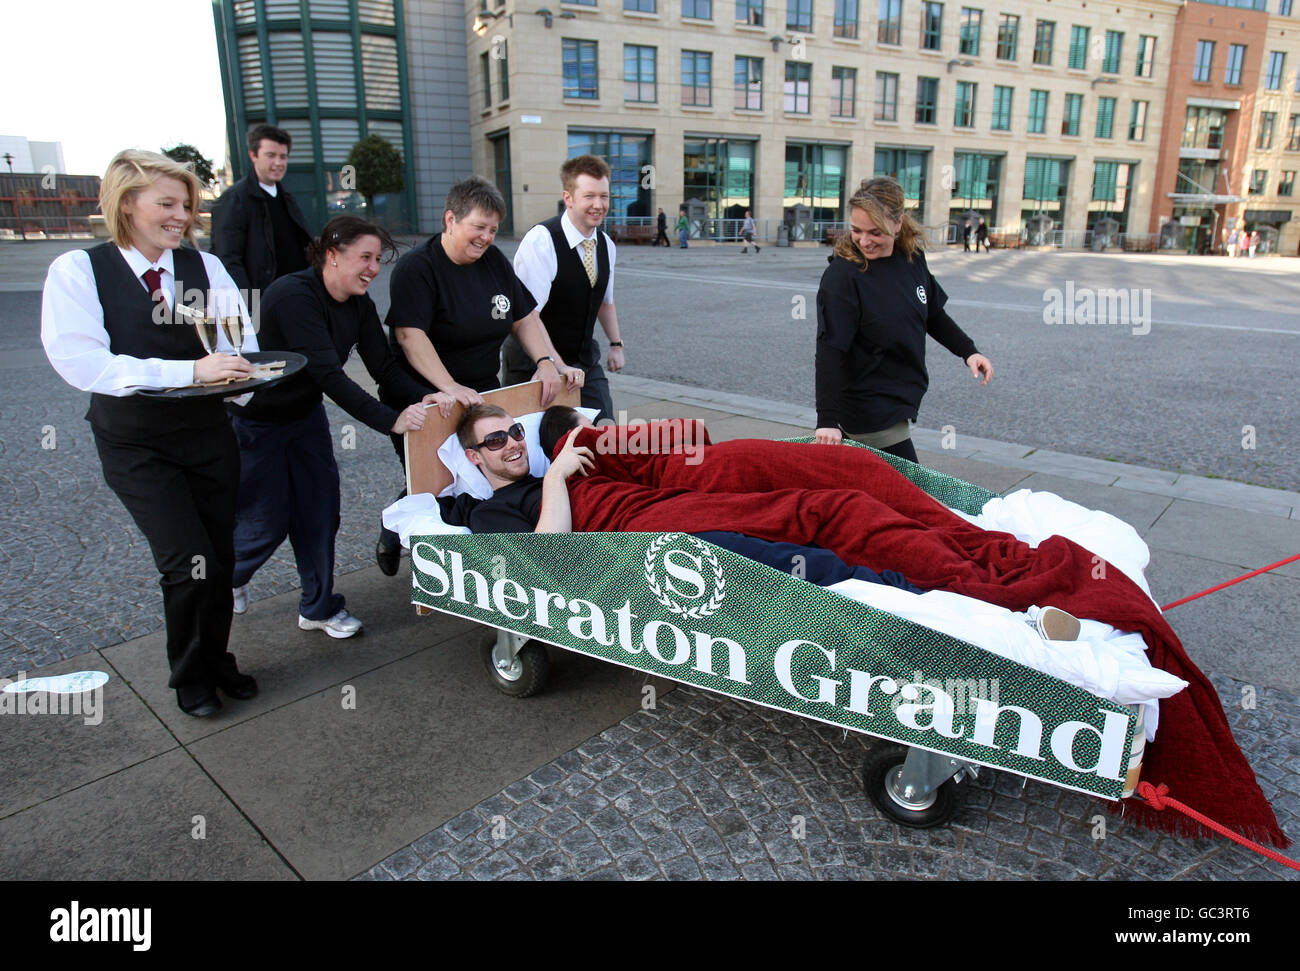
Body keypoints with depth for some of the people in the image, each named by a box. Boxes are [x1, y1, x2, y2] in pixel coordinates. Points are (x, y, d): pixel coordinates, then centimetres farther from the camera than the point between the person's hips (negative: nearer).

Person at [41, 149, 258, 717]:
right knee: (190, 563, -9)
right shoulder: (78, 271, -8)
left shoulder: (206, 266, 0)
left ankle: (215, 659, 36)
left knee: (219, 559, 11)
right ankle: (189, 675, 18)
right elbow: (80, 361, -21)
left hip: (208, 432, 3)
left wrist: (234, 373, -29)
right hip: (135, 444, -3)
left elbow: (243, 347, -5)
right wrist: (189, 370, -31)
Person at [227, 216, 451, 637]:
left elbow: (383, 365, -11)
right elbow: (328, 374, -38)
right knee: (268, 523, 2)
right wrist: (391, 420, -43)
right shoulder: (294, 296, -31)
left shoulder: (359, 303, -6)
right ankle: (226, 579, 35)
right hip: (255, 422, -7)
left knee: (320, 514, 7)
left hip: (306, 414, 7)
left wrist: (422, 397, -30)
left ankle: (320, 607, 25)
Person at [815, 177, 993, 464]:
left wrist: (968, 351, 8)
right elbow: (830, 351, -23)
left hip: (900, 402, 7)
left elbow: (934, 315, 18)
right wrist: (827, 419, -29)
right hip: (866, 412, -7)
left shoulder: (912, 258, 3)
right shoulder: (842, 276, -18)